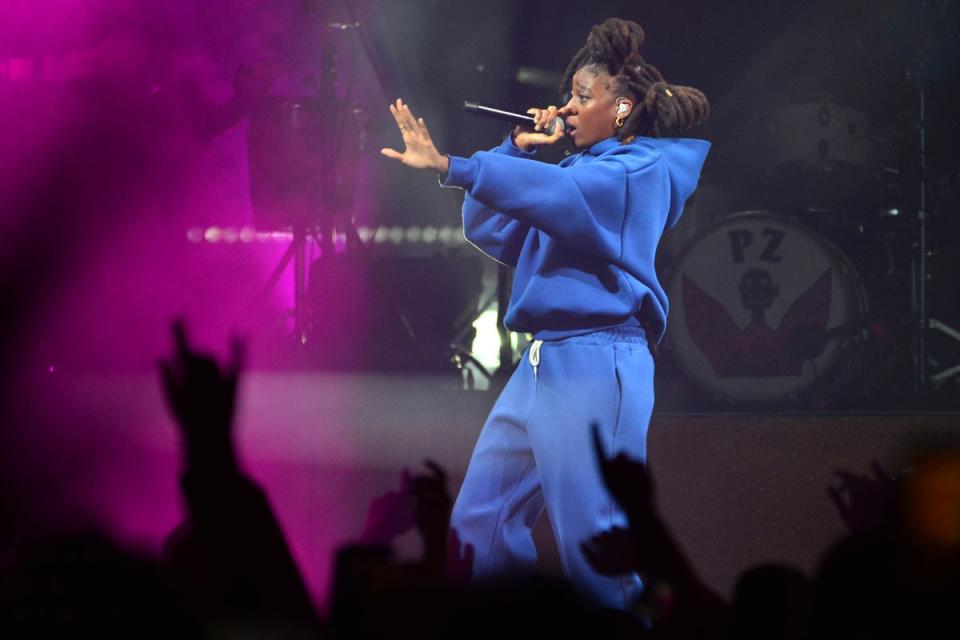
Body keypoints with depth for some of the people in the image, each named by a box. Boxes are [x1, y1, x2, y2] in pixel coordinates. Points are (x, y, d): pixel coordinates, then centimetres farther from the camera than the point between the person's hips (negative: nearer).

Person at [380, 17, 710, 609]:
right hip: (542, 361, 9)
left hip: (594, 364, -9)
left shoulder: (642, 171, -5)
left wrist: (448, 166, -30)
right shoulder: (585, 170, 21)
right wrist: (518, 151, 10)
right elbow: (489, 229, 22)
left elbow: (558, 194, -23)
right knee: (478, 536, 7)